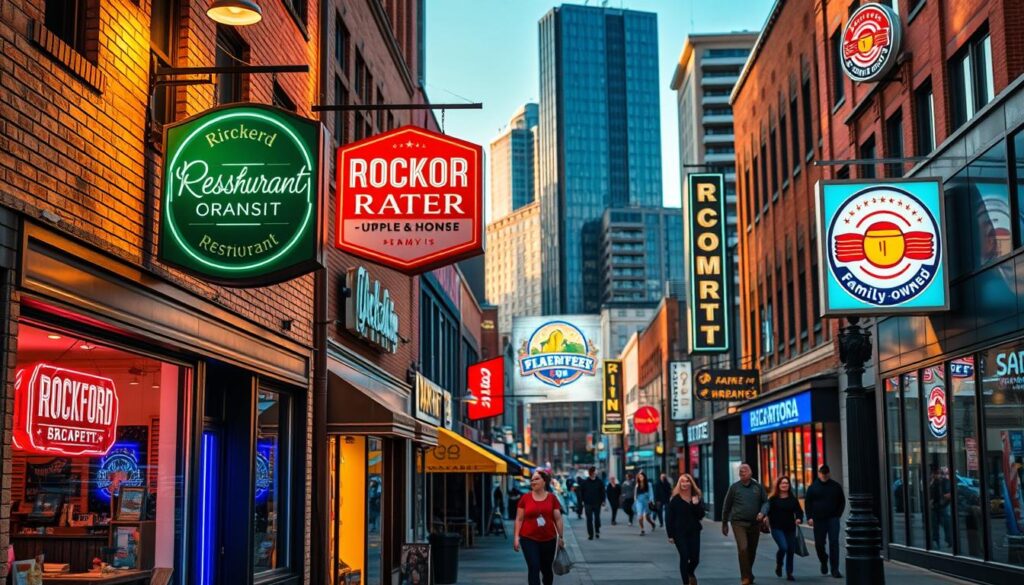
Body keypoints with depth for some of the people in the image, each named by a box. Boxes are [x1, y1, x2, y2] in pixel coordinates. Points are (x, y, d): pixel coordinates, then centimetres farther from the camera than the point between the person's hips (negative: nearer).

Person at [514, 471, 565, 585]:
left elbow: (558, 519, 3)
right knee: (533, 568, -8)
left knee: (546, 568, 14)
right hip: (529, 539, -1)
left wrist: (561, 537, 2)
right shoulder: (525, 498, -2)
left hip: (548, 539, 1)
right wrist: (516, 537, -4)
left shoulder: (552, 498, -1)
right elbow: (519, 519, 2)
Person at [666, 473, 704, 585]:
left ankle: (691, 573, 36)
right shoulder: (674, 498, -5)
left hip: (694, 531, 3)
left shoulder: (696, 497, 5)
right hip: (680, 532, -3)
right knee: (684, 557, -7)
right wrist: (670, 535, -8)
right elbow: (669, 517, -5)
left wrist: (696, 504, -18)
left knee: (695, 558, 2)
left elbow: (701, 515, 1)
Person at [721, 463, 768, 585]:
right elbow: (727, 506, 8)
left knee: (752, 551, 11)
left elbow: (765, 502, 11)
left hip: (755, 523, 3)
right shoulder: (734, 487, 1)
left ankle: (748, 574, 31)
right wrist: (724, 523, 12)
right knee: (743, 548, -18)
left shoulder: (758, 487, 5)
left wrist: (762, 513, -10)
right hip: (739, 523, -3)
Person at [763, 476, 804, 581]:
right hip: (777, 528, -4)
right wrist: (764, 515, -32)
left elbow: (799, 511, 10)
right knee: (783, 547, -20)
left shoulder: (793, 499, 8)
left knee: (791, 550, 5)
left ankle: (789, 573, 19)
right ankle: (778, 565, 10)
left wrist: (799, 518, -12)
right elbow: (766, 508, -10)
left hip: (790, 529, 4)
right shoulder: (773, 499, -1)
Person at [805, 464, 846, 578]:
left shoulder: (836, 486, 5)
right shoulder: (813, 487, 4)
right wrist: (809, 517, -5)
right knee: (819, 544, 6)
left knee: (834, 543, -8)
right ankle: (823, 561, 35)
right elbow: (807, 503, 4)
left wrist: (838, 514, 3)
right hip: (818, 520, 1)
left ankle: (835, 569, -6)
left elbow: (842, 501, 13)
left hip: (833, 519, -1)